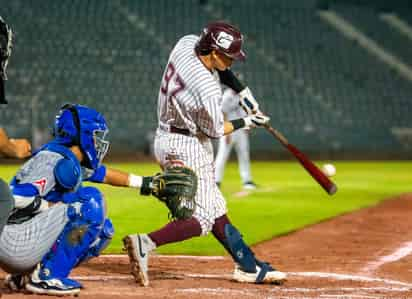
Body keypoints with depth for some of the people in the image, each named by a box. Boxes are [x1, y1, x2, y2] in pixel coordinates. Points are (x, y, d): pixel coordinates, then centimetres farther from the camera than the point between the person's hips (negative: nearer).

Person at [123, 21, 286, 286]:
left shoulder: (187, 43, -8)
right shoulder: (207, 90, -29)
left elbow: (219, 68, 13)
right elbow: (215, 131, -11)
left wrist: (243, 92, 7)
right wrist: (246, 123, 5)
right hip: (187, 148, -10)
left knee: (215, 209, 13)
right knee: (203, 218, -10)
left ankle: (249, 266, 19)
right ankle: (146, 243, -25)